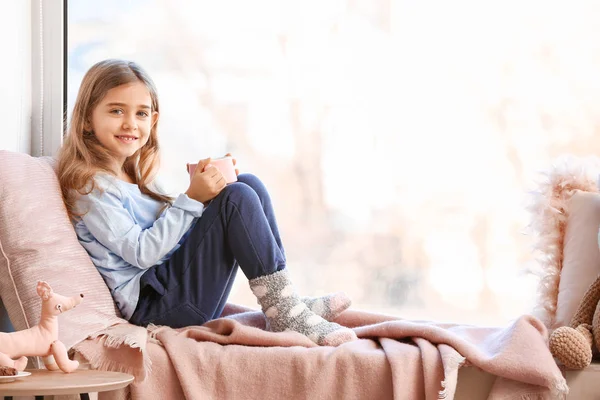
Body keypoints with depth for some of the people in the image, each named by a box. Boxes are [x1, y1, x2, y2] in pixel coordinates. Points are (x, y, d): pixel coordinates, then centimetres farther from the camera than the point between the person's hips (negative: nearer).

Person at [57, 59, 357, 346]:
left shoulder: (132, 175, 20)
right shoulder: (90, 185, -10)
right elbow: (141, 253, -17)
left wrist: (205, 187, 4)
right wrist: (192, 198, -19)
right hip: (151, 305, -9)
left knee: (248, 184, 2)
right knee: (239, 198, -18)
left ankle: (283, 305, -7)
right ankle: (286, 315, -20)